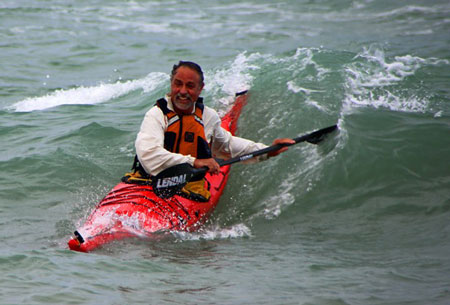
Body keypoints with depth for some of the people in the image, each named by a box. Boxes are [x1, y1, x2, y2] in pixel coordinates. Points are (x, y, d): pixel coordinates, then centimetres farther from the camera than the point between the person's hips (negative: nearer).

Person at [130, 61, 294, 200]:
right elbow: (147, 153, -25)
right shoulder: (156, 115, -6)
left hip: (193, 192, 4)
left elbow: (225, 144, 35)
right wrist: (193, 162, -30)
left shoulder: (209, 117, 12)